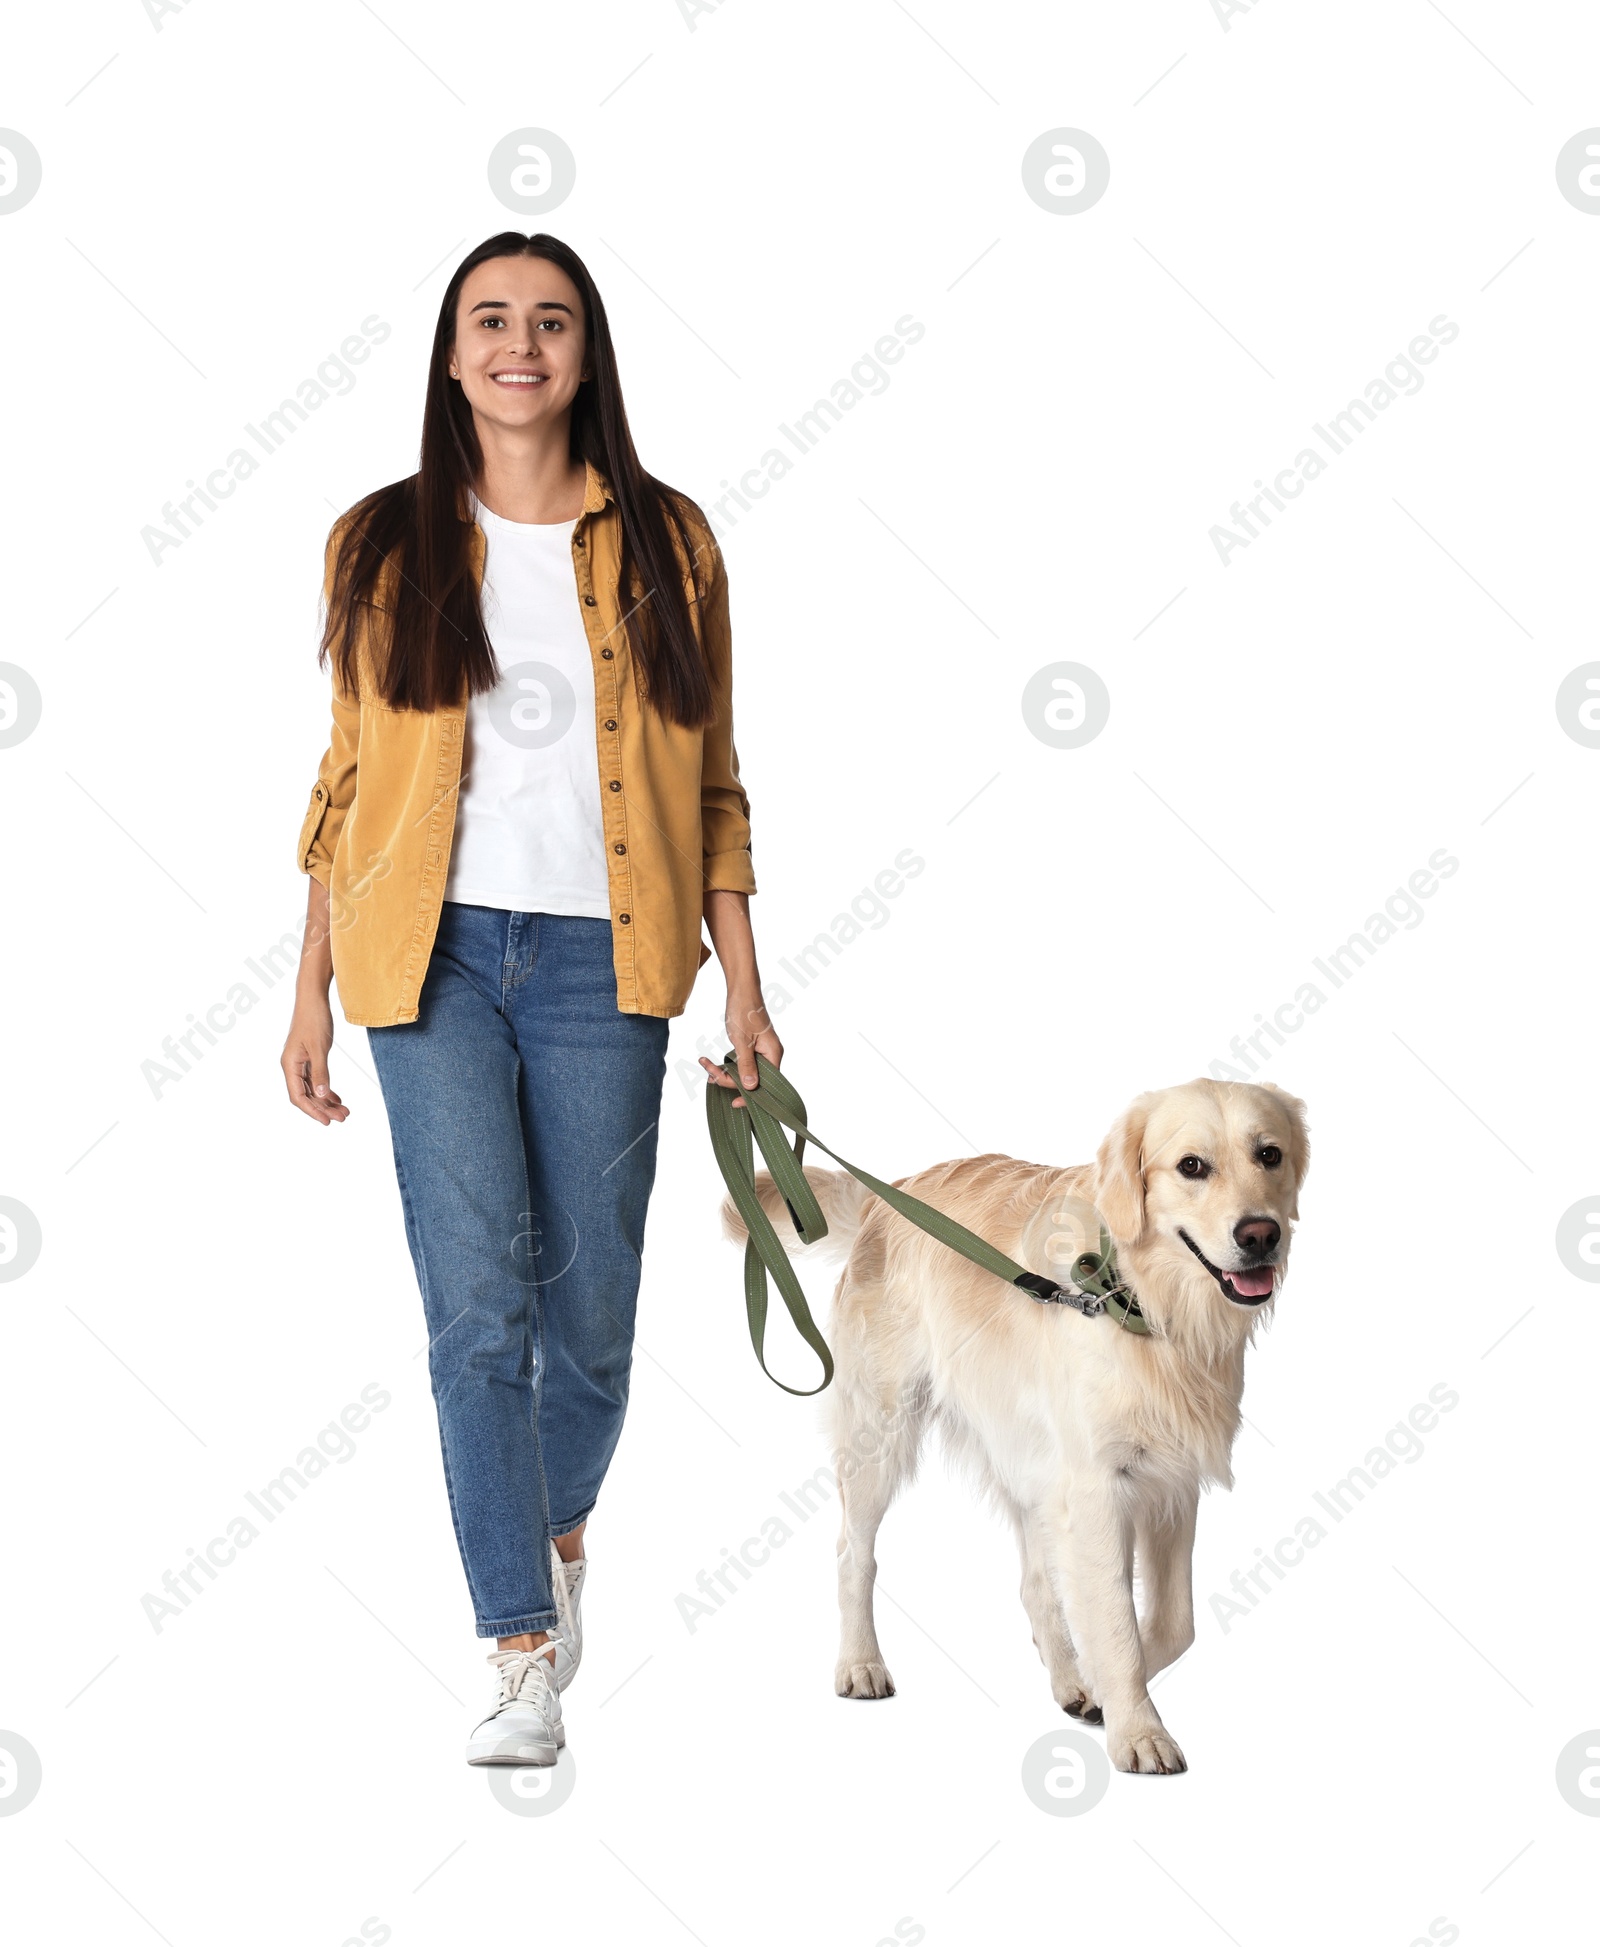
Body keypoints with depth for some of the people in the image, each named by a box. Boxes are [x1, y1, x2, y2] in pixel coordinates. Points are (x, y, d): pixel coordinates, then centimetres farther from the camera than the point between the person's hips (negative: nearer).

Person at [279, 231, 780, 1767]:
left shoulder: (663, 543, 6)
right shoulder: (384, 545, 7)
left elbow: (711, 786, 8)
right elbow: (348, 779, 9)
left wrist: (744, 992, 4)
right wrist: (311, 993, 6)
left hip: (599, 960, 1)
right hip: (434, 952, 0)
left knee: (590, 1306, 5)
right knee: (478, 1307, -8)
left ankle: (560, 1523, 36)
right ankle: (523, 1658, -3)